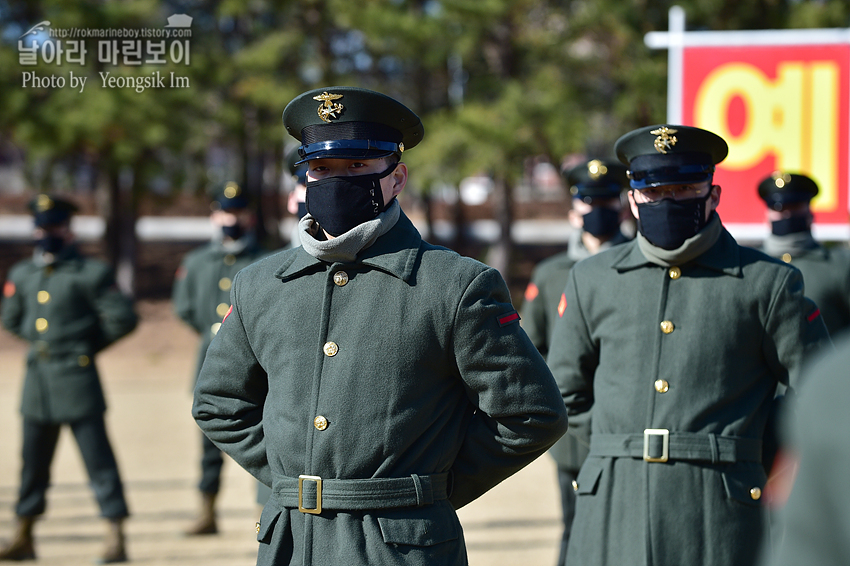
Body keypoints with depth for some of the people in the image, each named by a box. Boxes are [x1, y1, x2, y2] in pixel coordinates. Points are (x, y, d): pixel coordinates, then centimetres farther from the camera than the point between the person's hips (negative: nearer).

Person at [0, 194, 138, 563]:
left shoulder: (90, 273, -5)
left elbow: (123, 318, -7)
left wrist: (89, 343, 1)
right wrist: (39, 337, 14)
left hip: (78, 379, -6)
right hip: (37, 378, 6)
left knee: (98, 460, -6)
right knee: (33, 463, 12)